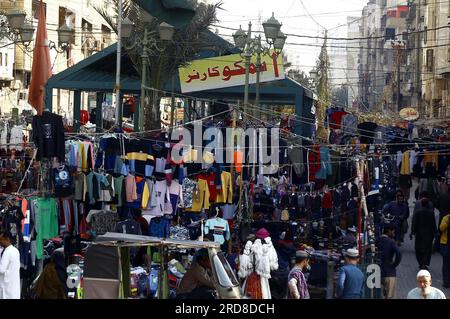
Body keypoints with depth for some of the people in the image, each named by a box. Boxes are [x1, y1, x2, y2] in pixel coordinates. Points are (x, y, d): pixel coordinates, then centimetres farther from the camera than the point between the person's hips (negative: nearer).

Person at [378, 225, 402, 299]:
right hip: (390, 273, -5)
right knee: (390, 296, 0)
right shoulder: (391, 242, -10)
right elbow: (399, 254, -24)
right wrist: (394, 264, -8)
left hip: (379, 272, 5)